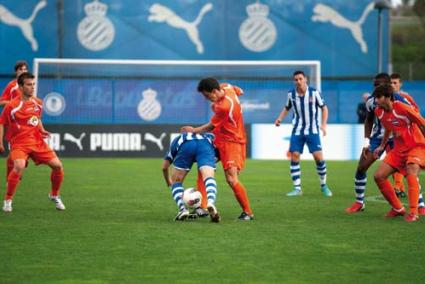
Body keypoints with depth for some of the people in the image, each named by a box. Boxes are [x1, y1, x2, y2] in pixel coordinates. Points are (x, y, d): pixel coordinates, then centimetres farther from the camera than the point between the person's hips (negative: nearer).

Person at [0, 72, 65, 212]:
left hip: (37, 141, 5)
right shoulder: (12, 106, -9)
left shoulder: (38, 103, 8)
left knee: (57, 165, -4)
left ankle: (54, 195, 22)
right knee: (19, 166, -33)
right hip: (19, 143, -5)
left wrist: (42, 131, 7)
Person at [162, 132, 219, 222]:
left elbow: (164, 166, 45)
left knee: (176, 182, 14)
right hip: (206, 144, 0)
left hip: (185, 146, 0)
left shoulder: (177, 140, 43)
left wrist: (168, 182, 64)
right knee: (209, 177, -14)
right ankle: (211, 202, -43)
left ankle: (182, 209, -8)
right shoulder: (207, 136, 46)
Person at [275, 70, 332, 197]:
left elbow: (324, 108, 1)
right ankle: (297, 188, -1)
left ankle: (323, 185, 10)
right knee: (294, 156, -8)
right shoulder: (291, 94, -1)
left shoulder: (314, 92, -8)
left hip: (312, 130, -2)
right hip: (297, 131, 2)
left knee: (318, 157, -9)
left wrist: (323, 124, -10)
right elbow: (287, 108, 16)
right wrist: (280, 118, -1)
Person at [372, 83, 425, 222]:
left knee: (411, 171, -35)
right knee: (379, 176, -2)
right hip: (399, 149, 8)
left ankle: (413, 212, -35)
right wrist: (382, 146, 27)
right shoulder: (379, 112, -1)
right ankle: (397, 208, 13)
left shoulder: (402, 108, -24)